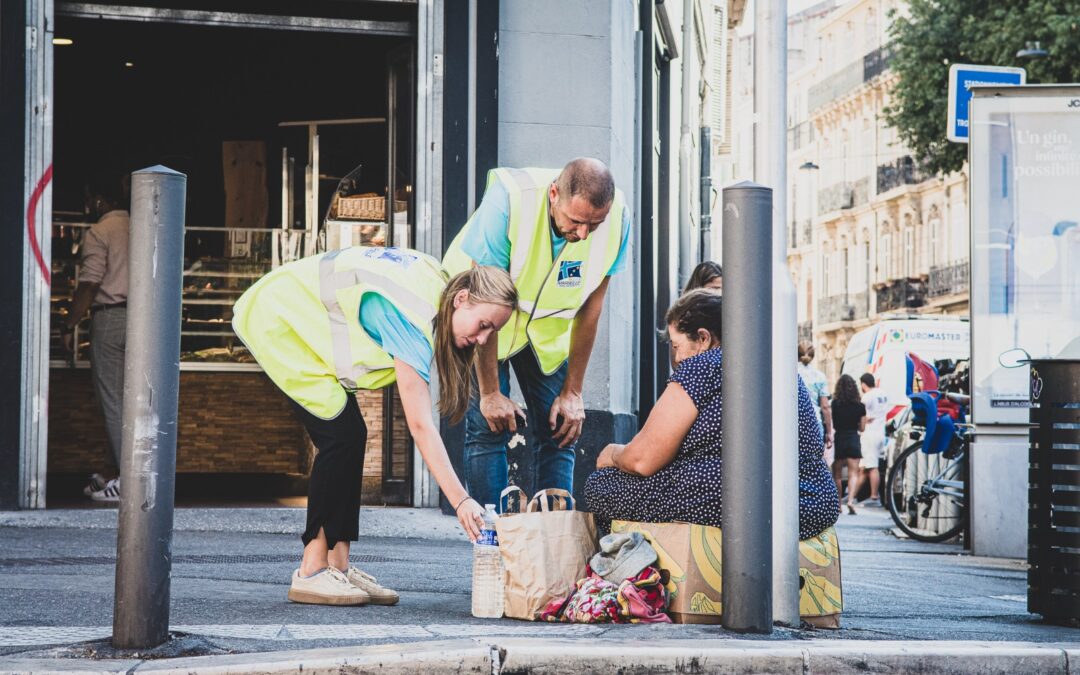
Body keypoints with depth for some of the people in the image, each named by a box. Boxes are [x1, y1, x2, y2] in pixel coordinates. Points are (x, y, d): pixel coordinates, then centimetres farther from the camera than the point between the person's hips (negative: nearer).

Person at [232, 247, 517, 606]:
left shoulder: (437, 282, -5)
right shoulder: (412, 319, -30)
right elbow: (420, 425, -33)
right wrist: (460, 501, -36)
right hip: (278, 319, -9)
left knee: (351, 438, 1)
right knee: (342, 435, -15)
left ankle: (337, 565, 2)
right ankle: (311, 573, -12)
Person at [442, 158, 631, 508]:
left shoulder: (617, 217, -23)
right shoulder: (508, 200, -35)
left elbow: (590, 308, -11)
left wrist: (572, 392, -8)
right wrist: (489, 393, -24)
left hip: (549, 326, 3)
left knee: (559, 431, -4)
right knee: (489, 427, -13)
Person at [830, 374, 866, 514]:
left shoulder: (834, 404, -5)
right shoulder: (860, 406, 0)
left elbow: (830, 424, -2)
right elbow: (862, 428, 5)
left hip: (838, 439, 0)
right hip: (853, 440, 0)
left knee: (837, 475, 12)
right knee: (853, 473, -2)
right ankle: (851, 500, -22)